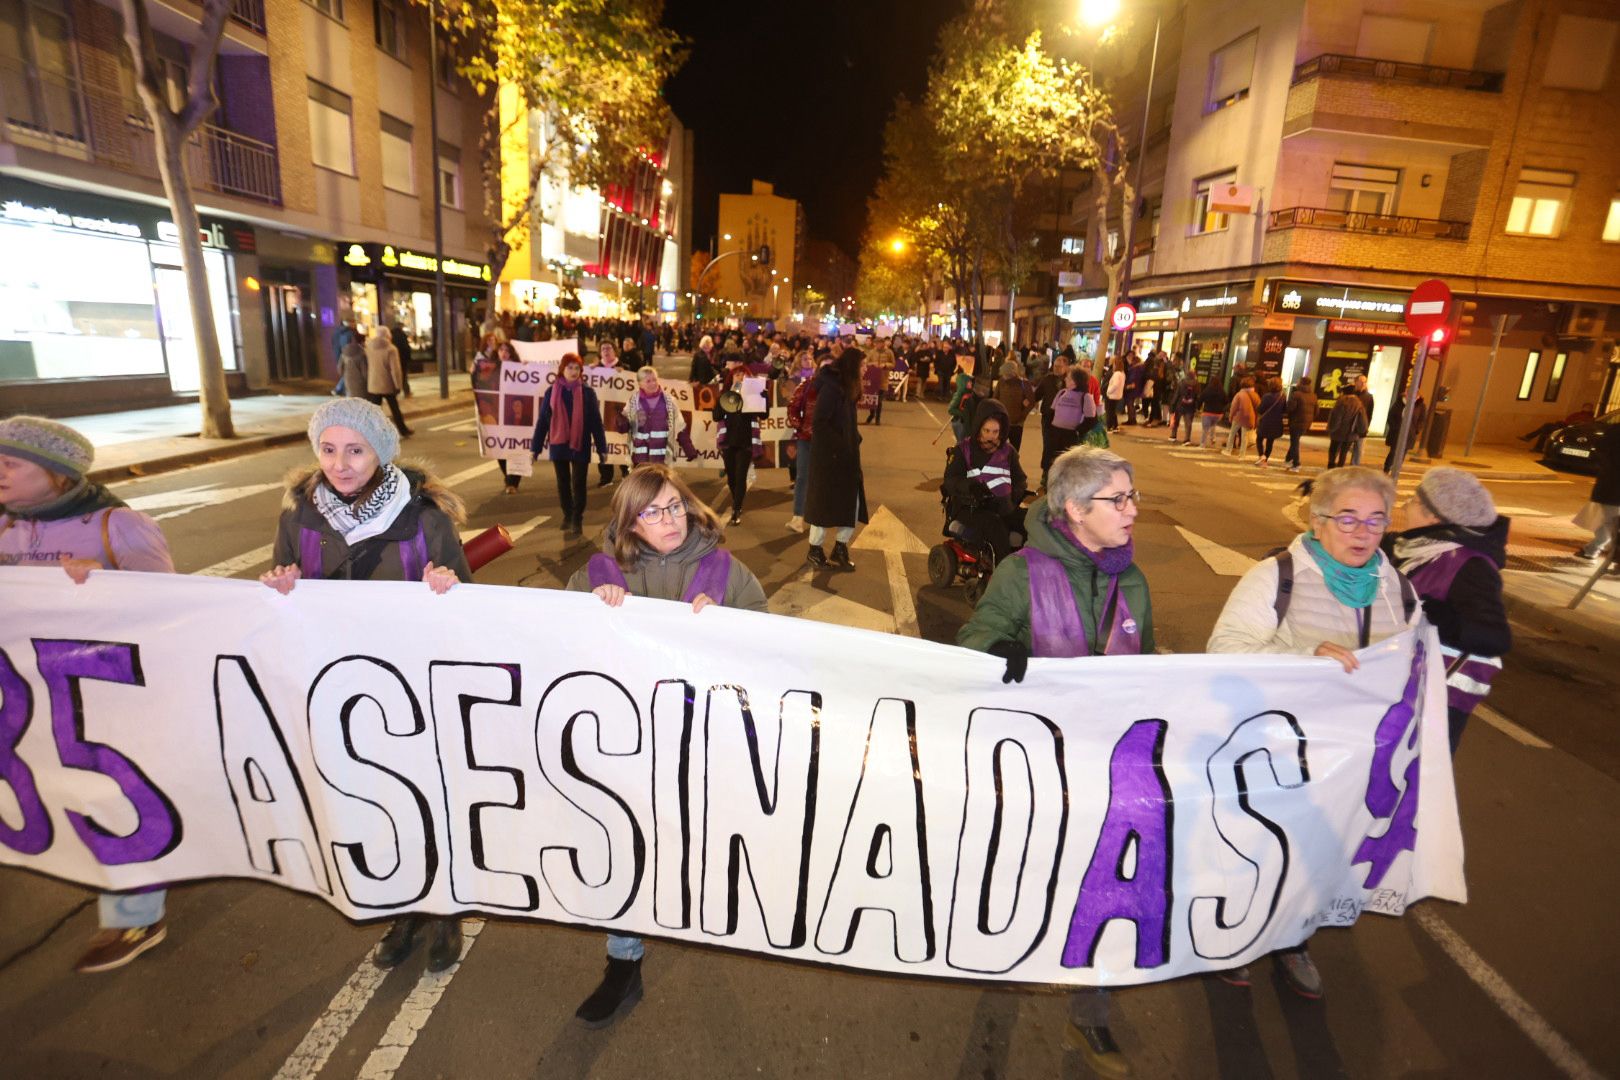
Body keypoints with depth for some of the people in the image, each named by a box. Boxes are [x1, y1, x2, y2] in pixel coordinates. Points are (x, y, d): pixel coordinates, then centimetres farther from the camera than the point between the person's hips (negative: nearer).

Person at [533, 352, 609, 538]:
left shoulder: (588, 393, -2)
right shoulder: (552, 392, 1)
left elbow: (596, 422, 0)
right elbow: (542, 421, 3)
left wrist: (601, 448, -1)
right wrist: (535, 447, 2)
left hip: (580, 446, -2)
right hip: (558, 446, 2)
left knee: (578, 484, 1)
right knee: (563, 484, 12)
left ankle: (577, 521, 10)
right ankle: (568, 516, 28)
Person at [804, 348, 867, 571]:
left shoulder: (845, 387, 12)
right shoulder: (831, 388, -17)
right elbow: (818, 424, -22)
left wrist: (854, 439, 4)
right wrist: (839, 445, -19)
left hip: (845, 456, 9)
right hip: (829, 456, -9)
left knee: (851, 502, 8)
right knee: (825, 502, 2)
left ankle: (840, 549, 21)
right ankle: (814, 551, 17)